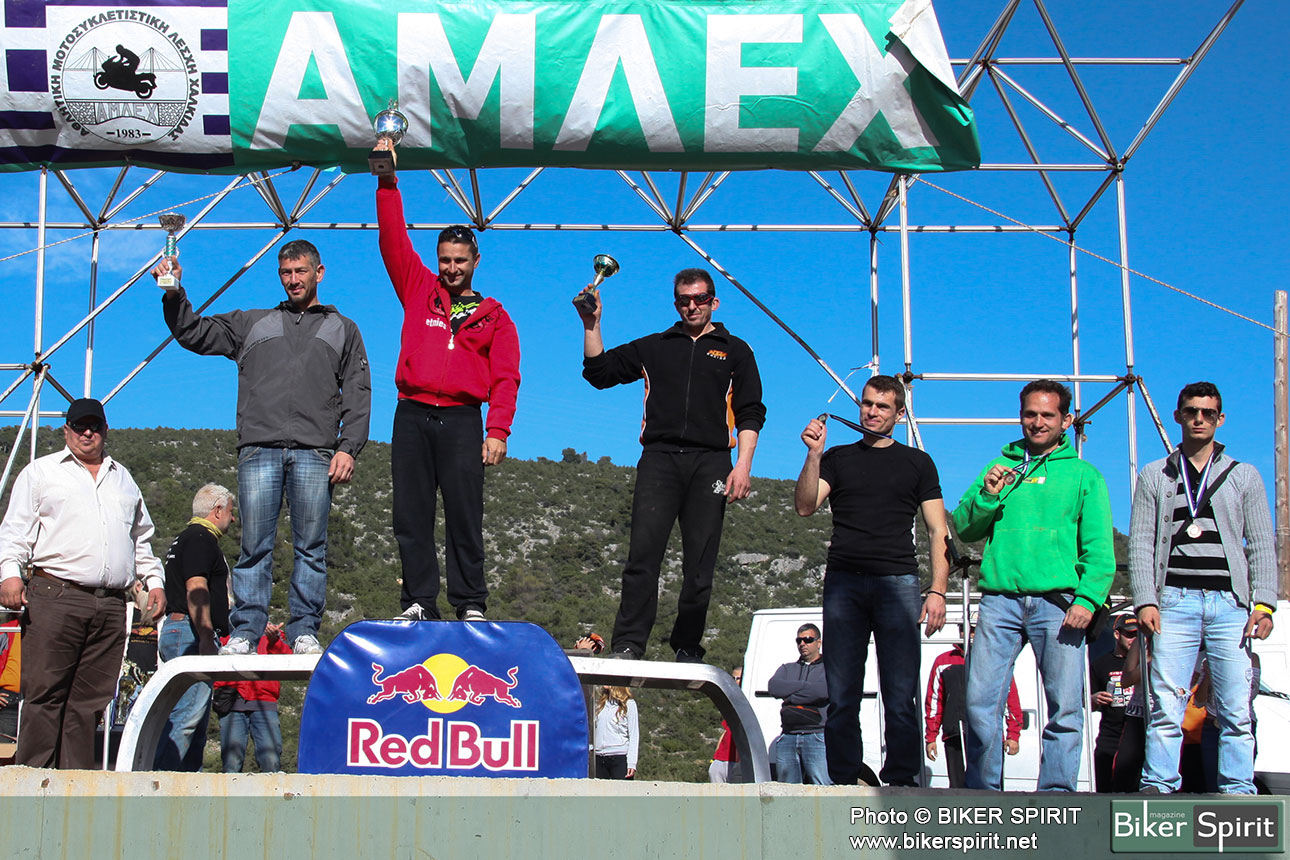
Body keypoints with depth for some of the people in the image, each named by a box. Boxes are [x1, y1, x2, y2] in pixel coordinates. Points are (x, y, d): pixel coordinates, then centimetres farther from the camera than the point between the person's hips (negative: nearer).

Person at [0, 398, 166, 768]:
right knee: (44, 694, -9)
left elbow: (141, 537, 30)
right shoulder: (41, 472, 13)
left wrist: (154, 579, 17)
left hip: (111, 606, 4)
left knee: (91, 700, 0)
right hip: (55, 596, -4)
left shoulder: (123, 478, 25)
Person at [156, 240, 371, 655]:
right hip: (259, 450, 1)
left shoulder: (342, 329, 19)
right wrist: (174, 296, 4)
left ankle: (305, 632, 1)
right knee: (255, 545, -3)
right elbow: (193, 334, 21)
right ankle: (245, 633, -2)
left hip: (315, 453, -1)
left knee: (311, 546, -3)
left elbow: (357, 395, 11)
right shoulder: (251, 324, 23)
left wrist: (348, 448, -1)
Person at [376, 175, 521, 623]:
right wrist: (388, 184, 0)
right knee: (412, 515, 0)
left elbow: (505, 379, 4)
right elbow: (393, 240, 10)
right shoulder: (418, 290, 16)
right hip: (412, 416, 2)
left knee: (464, 515, -3)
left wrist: (498, 431, -9)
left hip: (462, 421, -1)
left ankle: (470, 605, 0)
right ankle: (419, 601, 4)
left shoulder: (493, 317, 13)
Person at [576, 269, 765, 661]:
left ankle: (687, 650, 5)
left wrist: (743, 465, -3)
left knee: (700, 563, -2)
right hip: (659, 456, 0)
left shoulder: (735, 351, 17)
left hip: (710, 461, 0)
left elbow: (750, 413, 9)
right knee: (644, 552, -13)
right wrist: (591, 324, 8)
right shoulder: (654, 347, 21)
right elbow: (598, 371, 19)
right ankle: (627, 646, -16)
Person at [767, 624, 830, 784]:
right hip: (788, 739, 4)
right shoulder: (787, 668, 24)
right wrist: (805, 686, -1)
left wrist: (790, 695, -1)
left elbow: (824, 690, -10)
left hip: (817, 738, -4)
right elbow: (773, 686, 4)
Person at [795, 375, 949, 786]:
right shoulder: (839, 458, 17)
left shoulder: (917, 462, 15)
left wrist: (937, 591, -1)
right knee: (842, 696, -1)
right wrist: (814, 455, -8)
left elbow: (938, 531, 11)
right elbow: (805, 506, 4)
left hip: (898, 583, -1)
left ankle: (901, 782, -4)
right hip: (843, 583, 1)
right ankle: (843, 783, 2)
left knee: (900, 696, -7)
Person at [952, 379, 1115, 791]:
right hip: (1000, 599, 2)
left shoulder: (1083, 475, 12)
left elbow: (1100, 549, 4)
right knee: (980, 702, -5)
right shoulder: (1000, 467, 19)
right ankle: (983, 792, 5)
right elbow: (965, 529, 15)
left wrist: (1087, 599, -11)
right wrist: (987, 496, -3)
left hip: (1058, 601, -1)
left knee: (1065, 707, -6)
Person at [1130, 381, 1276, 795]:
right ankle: (1157, 791, -4)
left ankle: (1238, 794, 0)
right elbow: (1140, 543, 8)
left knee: (1236, 709, -4)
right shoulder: (1154, 477, 14)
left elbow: (1262, 545, 10)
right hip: (1175, 601, 0)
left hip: (1230, 602, 0)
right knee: (1166, 706, -7)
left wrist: (1264, 603, -2)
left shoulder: (1243, 476, 15)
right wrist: (1145, 601, -4)